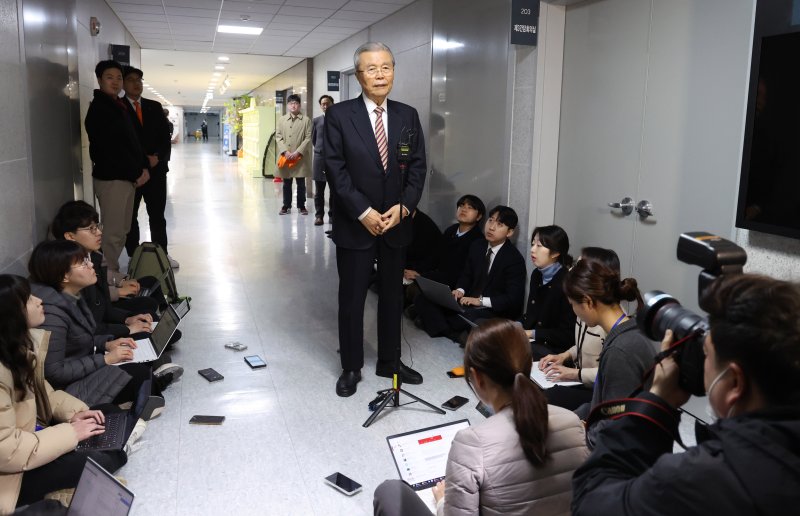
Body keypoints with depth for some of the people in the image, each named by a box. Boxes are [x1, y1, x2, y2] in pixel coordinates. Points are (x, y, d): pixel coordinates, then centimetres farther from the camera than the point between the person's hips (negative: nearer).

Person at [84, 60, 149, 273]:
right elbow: (110, 148, -16)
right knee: (113, 234, -8)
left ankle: (113, 273, 21)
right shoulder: (98, 108, -10)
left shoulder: (119, 106, 18)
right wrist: (136, 173, -12)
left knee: (121, 231, 12)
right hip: (110, 178, -9)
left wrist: (144, 167, 4)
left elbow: (131, 141, 19)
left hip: (128, 178, 9)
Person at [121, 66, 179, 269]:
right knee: (130, 216, 6)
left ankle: (162, 254, 19)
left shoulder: (155, 107, 11)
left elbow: (166, 135, 8)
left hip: (156, 169, 3)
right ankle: (134, 257, 14)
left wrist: (158, 157, -9)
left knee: (158, 215, 10)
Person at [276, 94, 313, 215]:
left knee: (301, 183, 5)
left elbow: (308, 138, -4)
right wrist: (285, 151, -9)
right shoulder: (282, 120, 10)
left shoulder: (306, 120, 1)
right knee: (286, 183, 9)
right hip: (285, 156, 2)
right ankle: (286, 206, 17)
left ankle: (301, 206, 15)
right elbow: (278, 137, 5)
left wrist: (297, 152, -13)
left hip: (300, 157, -2)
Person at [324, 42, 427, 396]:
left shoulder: (408, 116, 6)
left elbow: (418, 166, 4)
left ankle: (389, 361, 30)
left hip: (396, 222, 4)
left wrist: (404, 206, -10)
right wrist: (363, 212, -16)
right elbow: (335, 168, -10)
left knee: (392, 295, 14)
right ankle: (351, 367, 22)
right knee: (351, 298, 6)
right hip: (354, 224, -3)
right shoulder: (339, 115, -5)